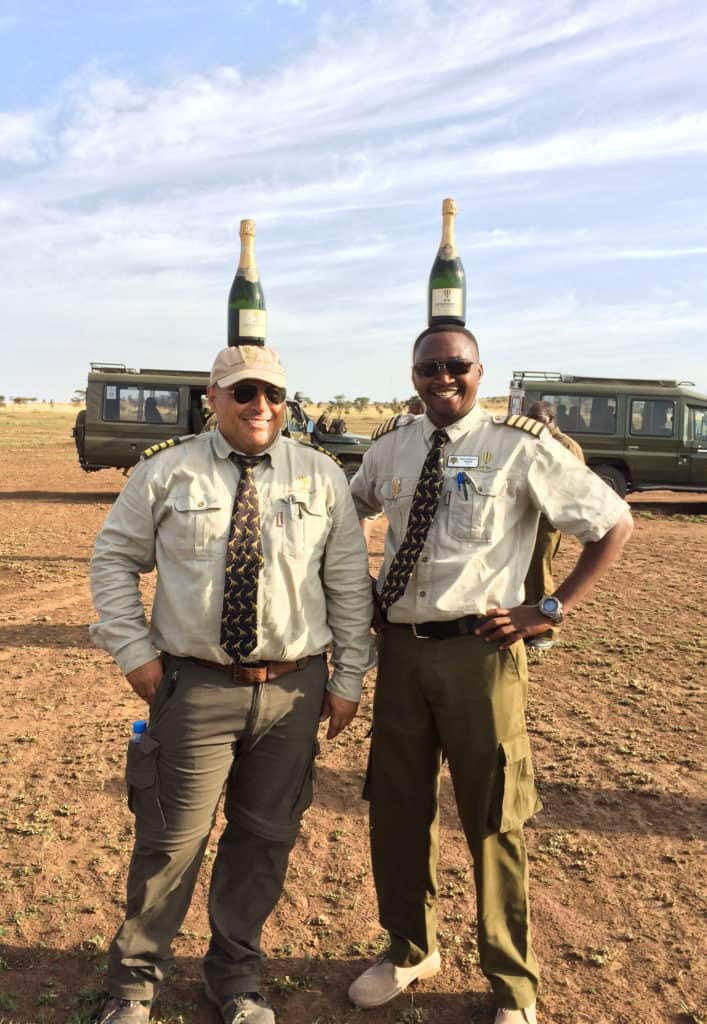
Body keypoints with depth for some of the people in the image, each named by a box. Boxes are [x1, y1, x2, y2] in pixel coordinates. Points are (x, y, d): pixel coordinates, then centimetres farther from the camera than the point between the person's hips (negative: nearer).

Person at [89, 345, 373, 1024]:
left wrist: (348, 677, 3)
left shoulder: (322, 477, 3)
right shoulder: (166, 473, 0)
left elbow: (349, 580, 5)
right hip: (197, 687, -1)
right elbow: (114, 557, 5)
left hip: (295, 688, 2)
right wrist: (134, 651, -3)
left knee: (265, 838, 14)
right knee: (171, 839, 8)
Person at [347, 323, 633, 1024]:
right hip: (400, 650, 5)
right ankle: (409, 950, 42)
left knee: (493, 818, 9)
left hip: (480, 651, -4)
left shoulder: (520, 447, -8)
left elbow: (614, 524, -3)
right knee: (396, 807, 16)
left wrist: (551, 610, -7)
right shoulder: (391, 449, 6)